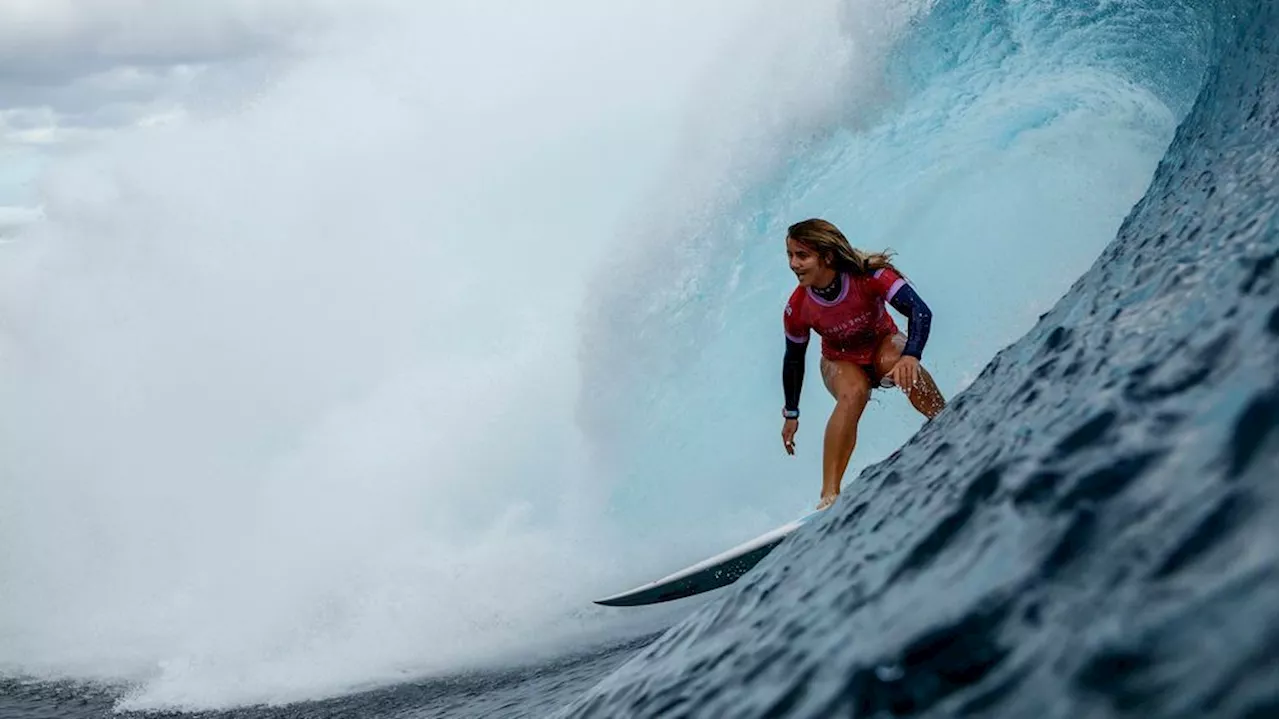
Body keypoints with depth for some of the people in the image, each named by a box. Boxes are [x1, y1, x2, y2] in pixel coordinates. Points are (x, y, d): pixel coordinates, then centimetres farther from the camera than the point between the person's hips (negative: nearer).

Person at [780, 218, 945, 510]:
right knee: (853, 392, -35)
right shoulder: (797, 309, -22)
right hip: (841, 363, 0)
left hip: (883, 345, 0)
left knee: (899, 363, -37)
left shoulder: (869, 275, -30)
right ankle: (829, 496, -40)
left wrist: (911, 355, -57)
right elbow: (794, 359, -5)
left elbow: (920, 311, -39)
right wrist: (790, 413, 3)